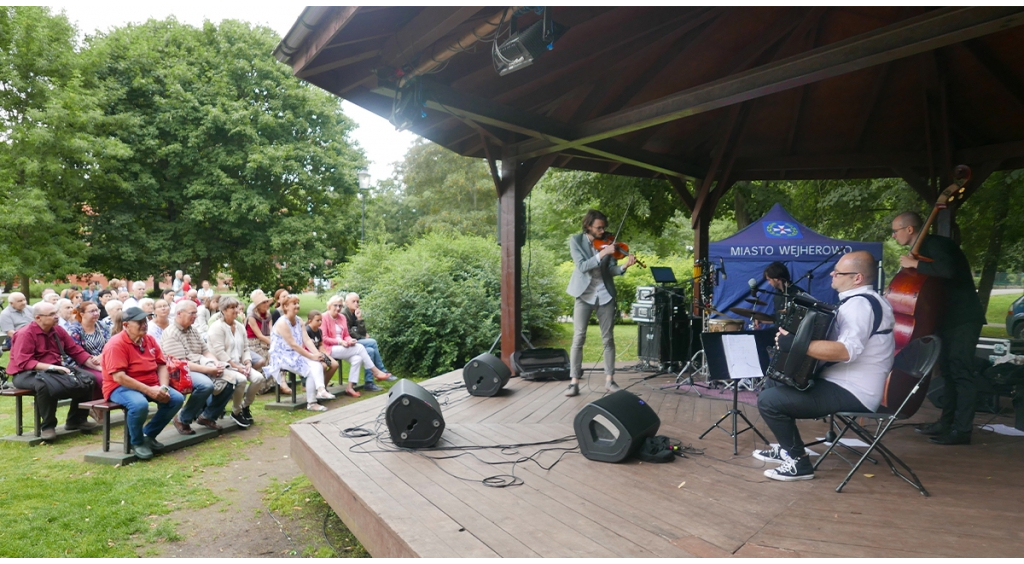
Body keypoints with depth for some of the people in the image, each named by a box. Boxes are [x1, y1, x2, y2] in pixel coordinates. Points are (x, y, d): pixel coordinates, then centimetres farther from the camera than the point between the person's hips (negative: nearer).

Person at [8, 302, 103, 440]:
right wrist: (51, 367, -30)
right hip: (28, 373, -7)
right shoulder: (25, 334, -13)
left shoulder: (58, 330, 5)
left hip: (56, 370, 7)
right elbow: (23, 362, -22)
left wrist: (98, 366, 1)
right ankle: (47, 426, -17)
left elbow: (76, 351, 9)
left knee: (88, 378, -10)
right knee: (46, 384, -39)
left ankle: (77, 419, 6)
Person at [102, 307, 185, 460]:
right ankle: (137, 442, -7)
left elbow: (162, 366, 6)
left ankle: (149, 434, 7)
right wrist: (148, 390, -28)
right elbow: (119, 377, -24)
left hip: (151, 386, 7)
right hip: (121, 387, -7)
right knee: (140, 404, -36)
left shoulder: (149, 340, 6)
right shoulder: (116, 345, -16)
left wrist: (163, 387, -12)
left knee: (177, 399, -11)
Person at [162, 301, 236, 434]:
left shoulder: (193, 330, 15)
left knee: (230, 380, -7)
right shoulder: (171, 334, -12)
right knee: (206, 385, -35)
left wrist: (217, 363, -6)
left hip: (202, 368, 9)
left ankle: (207, 416, 6)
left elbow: (206, 351, 15)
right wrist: (208, 370, -23)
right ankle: (182, 419, -11)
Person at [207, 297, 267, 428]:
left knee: (258, 377, -17)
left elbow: (245, 349, 14)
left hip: (238, 365, 7)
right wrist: (236, 366, -23)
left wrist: (247, 363, -5)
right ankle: (236, 412, -8)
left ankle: (245, 407, 6)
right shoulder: (217, 327, -11)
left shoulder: (240, 326, 13)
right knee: (241, 379, -33)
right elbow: (219, 352, -20)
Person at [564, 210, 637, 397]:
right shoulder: (576, 240, -6)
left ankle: (609, 380, 15)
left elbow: (611, 270, -4)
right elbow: (582, 266, -18)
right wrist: (602, 253, -28)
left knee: (608, 339, 6)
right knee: (578, 338, -5)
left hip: (605, 294, 3)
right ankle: (574, 381, 1)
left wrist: (625, 266, -24)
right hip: (584, 294, -3)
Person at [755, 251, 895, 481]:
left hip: (850, 393, -11)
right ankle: (786, 448, 27)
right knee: (774, 384, 20)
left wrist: (796, 344, -35)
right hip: (846, 384, 11)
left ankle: (799, 461, -3)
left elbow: (846, 351, -34)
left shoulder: (859, 304, -20)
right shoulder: (865, 300, 15)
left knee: (768, 400, -16)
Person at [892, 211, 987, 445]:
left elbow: (948, 270, -34)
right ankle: (946, 422, 21)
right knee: (948, 371, 13)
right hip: (949, 317, 10)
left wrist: (915, 264, -24)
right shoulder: (924, 248, 13)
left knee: (961, 372, -8)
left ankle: (962, 429, -4)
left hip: (964, 318, -10)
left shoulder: (935, 244, -16)